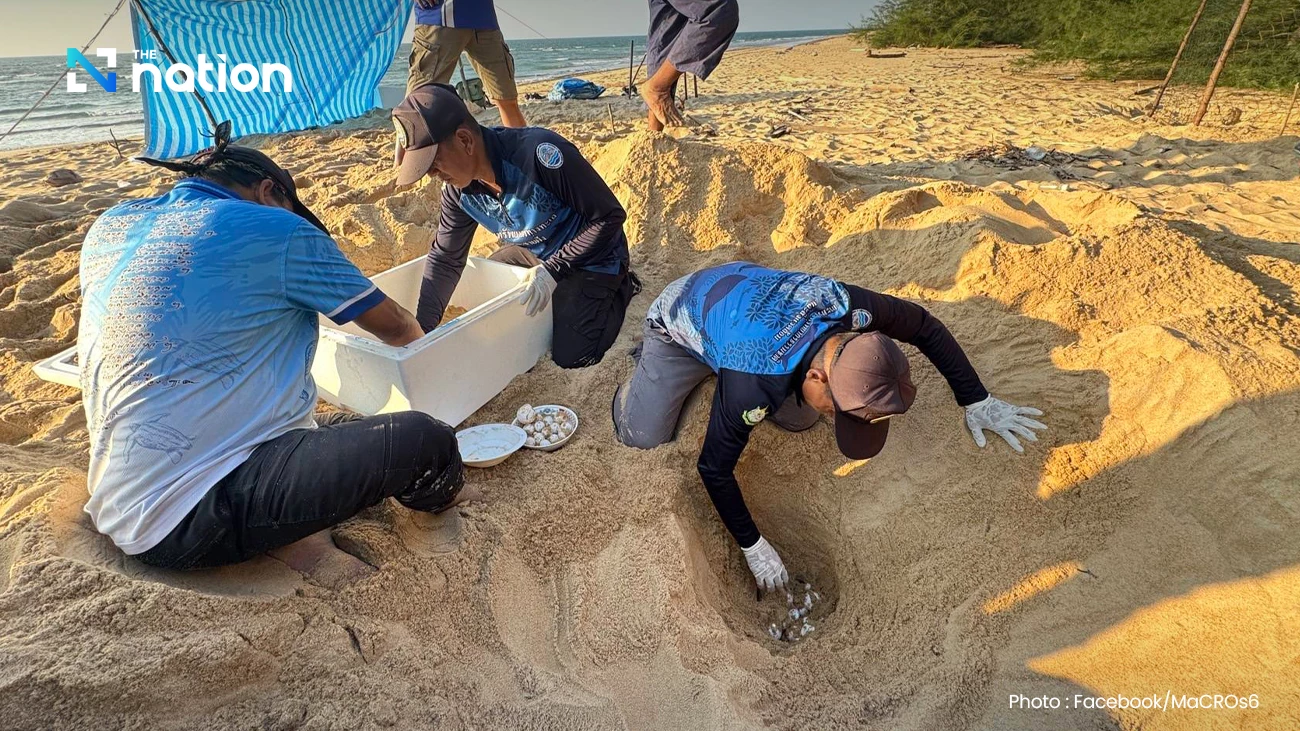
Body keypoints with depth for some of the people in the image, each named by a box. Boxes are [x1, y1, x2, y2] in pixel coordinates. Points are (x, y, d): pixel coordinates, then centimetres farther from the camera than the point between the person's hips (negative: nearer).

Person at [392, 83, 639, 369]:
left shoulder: (539, 153, -36)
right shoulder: (458, 189, -14)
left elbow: (610, 216, -28)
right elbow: (445, 259, -3)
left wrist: (553, 270, -31)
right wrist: (421, 330, -12)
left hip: (590, 257, -7)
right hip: (533, 253, 7)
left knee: (570, 356, -11)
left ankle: (619, 288, 13)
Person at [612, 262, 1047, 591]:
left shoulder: (849, 307, -32)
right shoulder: (753, 385, -45)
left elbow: (926, 328, -11)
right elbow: (714, 469, -30)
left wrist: (976, 402, -8)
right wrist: (752, 547, -19)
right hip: (680, 316, -4)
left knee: (800, 420, 0)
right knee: (643, 436, -12)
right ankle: (644, 368, 19)